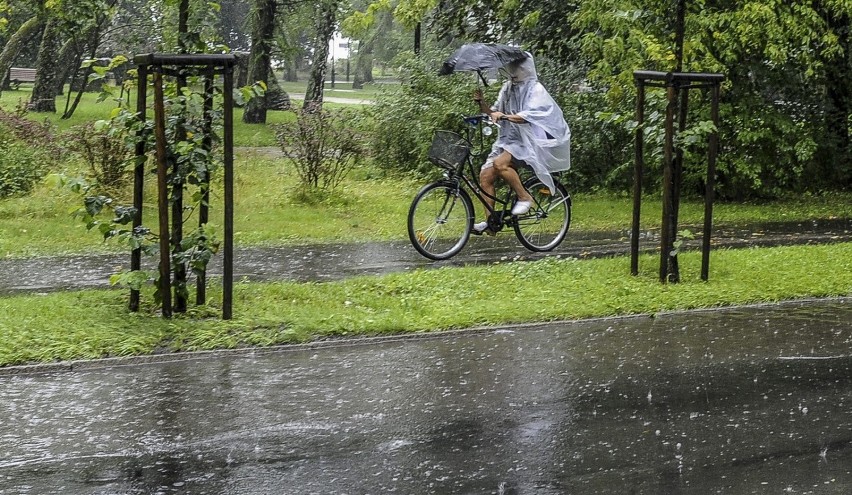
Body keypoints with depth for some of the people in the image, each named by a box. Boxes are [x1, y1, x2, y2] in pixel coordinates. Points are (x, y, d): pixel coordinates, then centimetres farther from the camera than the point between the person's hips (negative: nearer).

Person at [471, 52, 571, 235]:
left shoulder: (535, 89, -7)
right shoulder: (507, 88, 15)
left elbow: (528, 116, -22)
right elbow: (494, 113, 13)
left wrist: (503, 116, -33)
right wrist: (481, 103, -5)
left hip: (528, 141, -7)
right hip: (509, 139, 7)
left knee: (500, 163, -32)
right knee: (486, 174, -9)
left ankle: (524, 197, -14)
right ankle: (490, 222, -6)